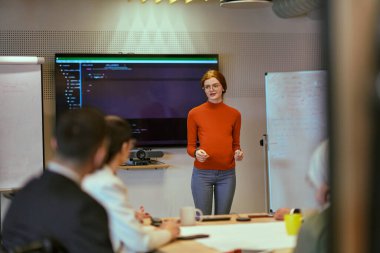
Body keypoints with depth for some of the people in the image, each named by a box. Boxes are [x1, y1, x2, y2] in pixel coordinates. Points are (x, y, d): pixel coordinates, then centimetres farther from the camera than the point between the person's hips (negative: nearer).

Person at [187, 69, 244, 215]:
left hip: (227, 174, 2)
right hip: (202, 173, -2)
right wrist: (196, 153, -17)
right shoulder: (194, 113, 1)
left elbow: (236, 144, 14)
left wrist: (238, 153, -7)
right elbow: (190, 146, 5)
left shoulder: (234, 114, 7)